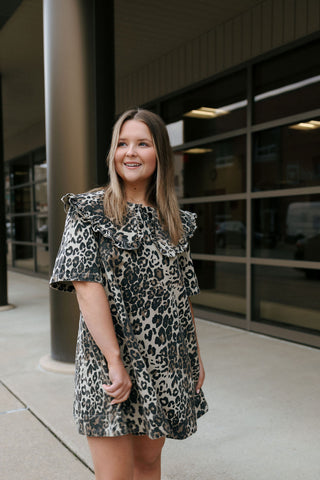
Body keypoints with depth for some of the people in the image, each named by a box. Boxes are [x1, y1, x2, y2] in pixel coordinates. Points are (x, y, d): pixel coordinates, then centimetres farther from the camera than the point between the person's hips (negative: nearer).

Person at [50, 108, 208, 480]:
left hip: (165, 365, 5)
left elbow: (182, 293, 13)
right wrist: (115, 361, -20)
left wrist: (196, 355, 10)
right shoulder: (89, 211, -6)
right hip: (109, 365, -4)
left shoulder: (175, 222, 9)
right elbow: (87, 286, -14)